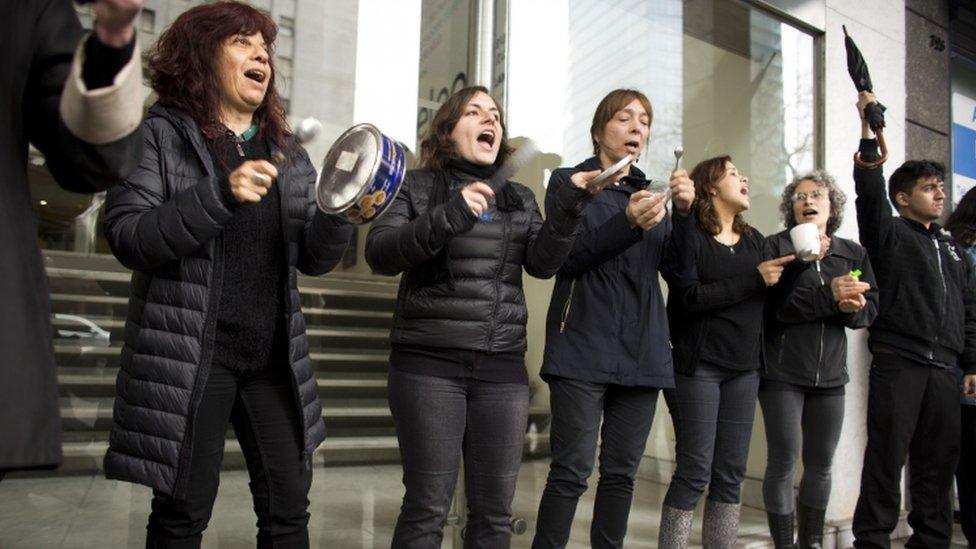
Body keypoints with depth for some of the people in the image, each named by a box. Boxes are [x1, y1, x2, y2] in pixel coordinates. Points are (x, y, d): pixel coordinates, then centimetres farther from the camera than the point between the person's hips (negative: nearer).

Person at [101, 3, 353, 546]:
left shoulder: (287, 151, 13)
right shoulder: (160, 135, 1)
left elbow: (314, 258, 9)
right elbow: (127, 237, -11)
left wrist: (338, 215, -11)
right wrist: (219, 196, -23)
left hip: (275, 355, 4)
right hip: (189, 355, -4)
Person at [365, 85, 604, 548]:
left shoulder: (520, 198, 16)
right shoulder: (418, 186, 5)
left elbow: (542, 262, 2)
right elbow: (378, 254, -9)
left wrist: (568, 207, -13)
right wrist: (448, 217, -22)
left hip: (503, 368, 4)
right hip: (430, 363, -3)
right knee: (427, 507, -1)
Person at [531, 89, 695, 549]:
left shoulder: (650, 193, 18)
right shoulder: (568, 182, 6)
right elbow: (566, 257, -9)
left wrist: (685, 213, -9)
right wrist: (629, 224, -21)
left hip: (641, 352, 5)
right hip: (584, 350, -4)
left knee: (622, 473, 8)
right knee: (572, 471, -6)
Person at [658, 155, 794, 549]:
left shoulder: (754, 240, 15)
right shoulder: (688, 233, -5)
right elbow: (689, 297, -17)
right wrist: (753, 278, -14)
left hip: (744, 369, 6)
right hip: (698, 366, -6)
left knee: (731, 474, 9)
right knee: (694, 473, -3)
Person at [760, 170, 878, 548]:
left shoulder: (854, 254, 11)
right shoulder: (776, 246, -3)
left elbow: (870, 311, 4)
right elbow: (774, 305, -16)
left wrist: (851, 307, -18)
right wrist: (830, 296, -22)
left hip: (830, 374, 5)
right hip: (782, 372, -4)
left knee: (821, 464, 13)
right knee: (783, 462, -2)